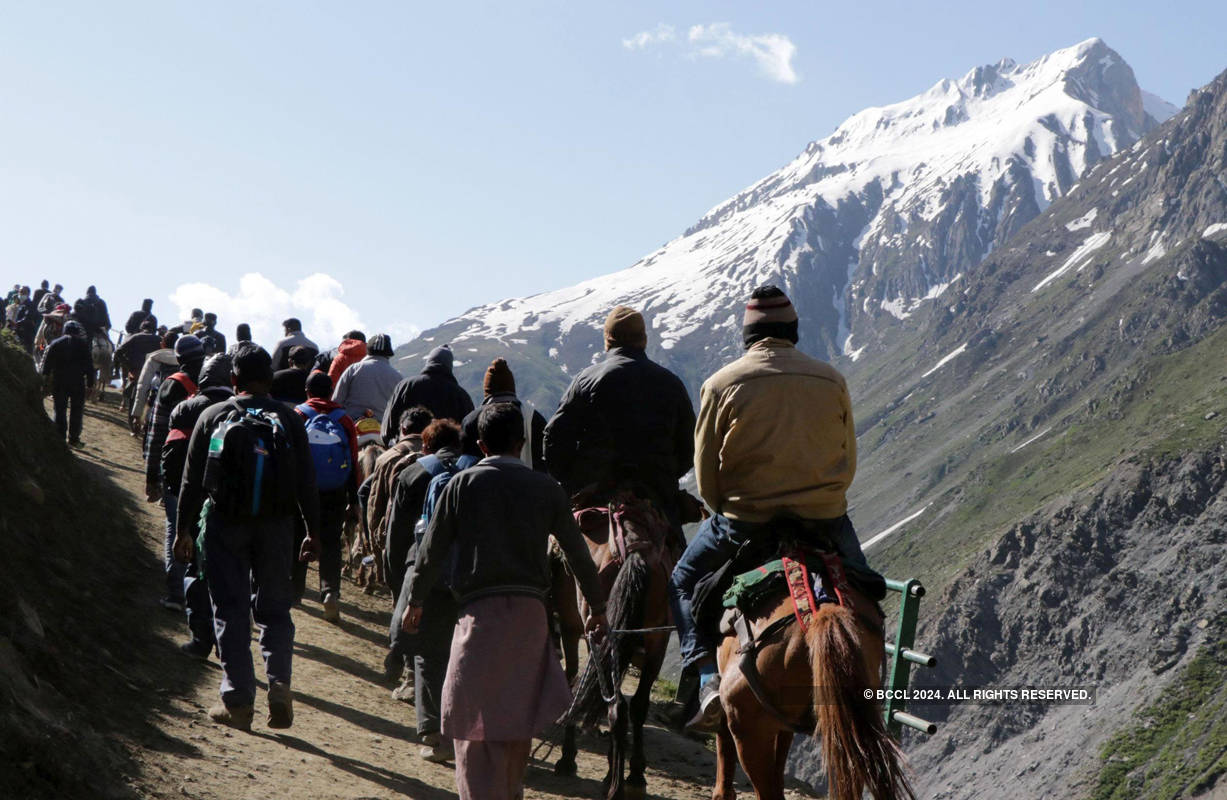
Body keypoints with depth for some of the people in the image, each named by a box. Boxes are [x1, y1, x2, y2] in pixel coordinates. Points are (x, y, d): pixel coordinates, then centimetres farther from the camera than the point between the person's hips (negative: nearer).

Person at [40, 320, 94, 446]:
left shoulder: (55, 344, 4)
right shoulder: (83, 344, 0)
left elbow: (47, 364, 4)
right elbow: (89, 365, -1)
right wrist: (90, 384, 2)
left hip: (59, 383, 2)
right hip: (78, 383, -2)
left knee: (60, 410, 8)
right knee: (77, 411, 5)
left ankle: (60, 437, 6)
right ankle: (73, 438, 2)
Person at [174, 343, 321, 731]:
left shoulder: (213, 417, 0)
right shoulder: (289, 420, 1)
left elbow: (192, 480, 3)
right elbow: (307, 482, 2)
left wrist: (185, 530, 10)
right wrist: (313, 532, 9)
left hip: (224, 525, -1)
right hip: (275, 527, 1)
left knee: (230, 611, 5)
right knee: (274, 608, 11)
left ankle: (238, 700, 2)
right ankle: (279, 682, -9)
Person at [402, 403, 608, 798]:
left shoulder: (463, 484, 1)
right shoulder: (545, 488, 6)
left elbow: (432, 549, 5)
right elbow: (577, 552, 11)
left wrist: (415, 600, 19)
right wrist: (597, 607, 22)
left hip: (481, 610, -3)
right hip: (530, 612, 3)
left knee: (477, 720, 0)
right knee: (519, 718, 17)